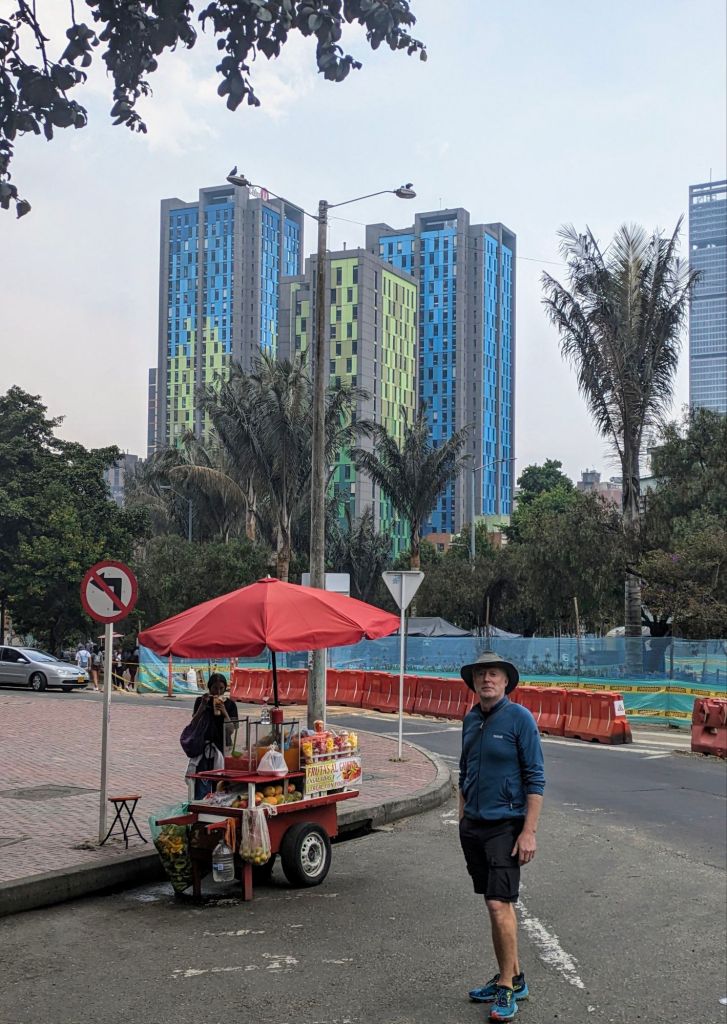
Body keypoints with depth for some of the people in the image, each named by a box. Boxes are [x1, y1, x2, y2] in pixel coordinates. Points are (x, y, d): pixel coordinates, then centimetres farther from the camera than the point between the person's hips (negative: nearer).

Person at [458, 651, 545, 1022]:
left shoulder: (520, 718, -10)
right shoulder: (470, 720, 9)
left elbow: (535, 779, -12)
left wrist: (529, 831, -17)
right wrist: (462, 819, 16)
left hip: (505, 826, -7)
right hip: (473, 826, 7)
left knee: (499, 904, -11)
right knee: (496, 904, 13)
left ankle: (507, 990, 0)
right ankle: (513, 977, 25)